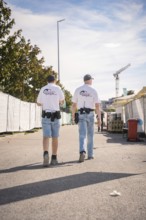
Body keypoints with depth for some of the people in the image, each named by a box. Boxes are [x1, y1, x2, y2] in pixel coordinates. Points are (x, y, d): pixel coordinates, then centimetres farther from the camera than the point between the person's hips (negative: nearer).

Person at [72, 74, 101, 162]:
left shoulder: (78, 90, 3)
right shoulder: (93, 91, -3)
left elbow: (74, 104, 5)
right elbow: (97, 106, -9)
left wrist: (73, 115, 16)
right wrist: (99, 118, -5)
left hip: (81, 114, 1)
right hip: (90, 114, 0)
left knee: (82, 135, -5)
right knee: (90, 135, 13)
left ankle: (82, 152, -28)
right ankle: (90, 154, 19)